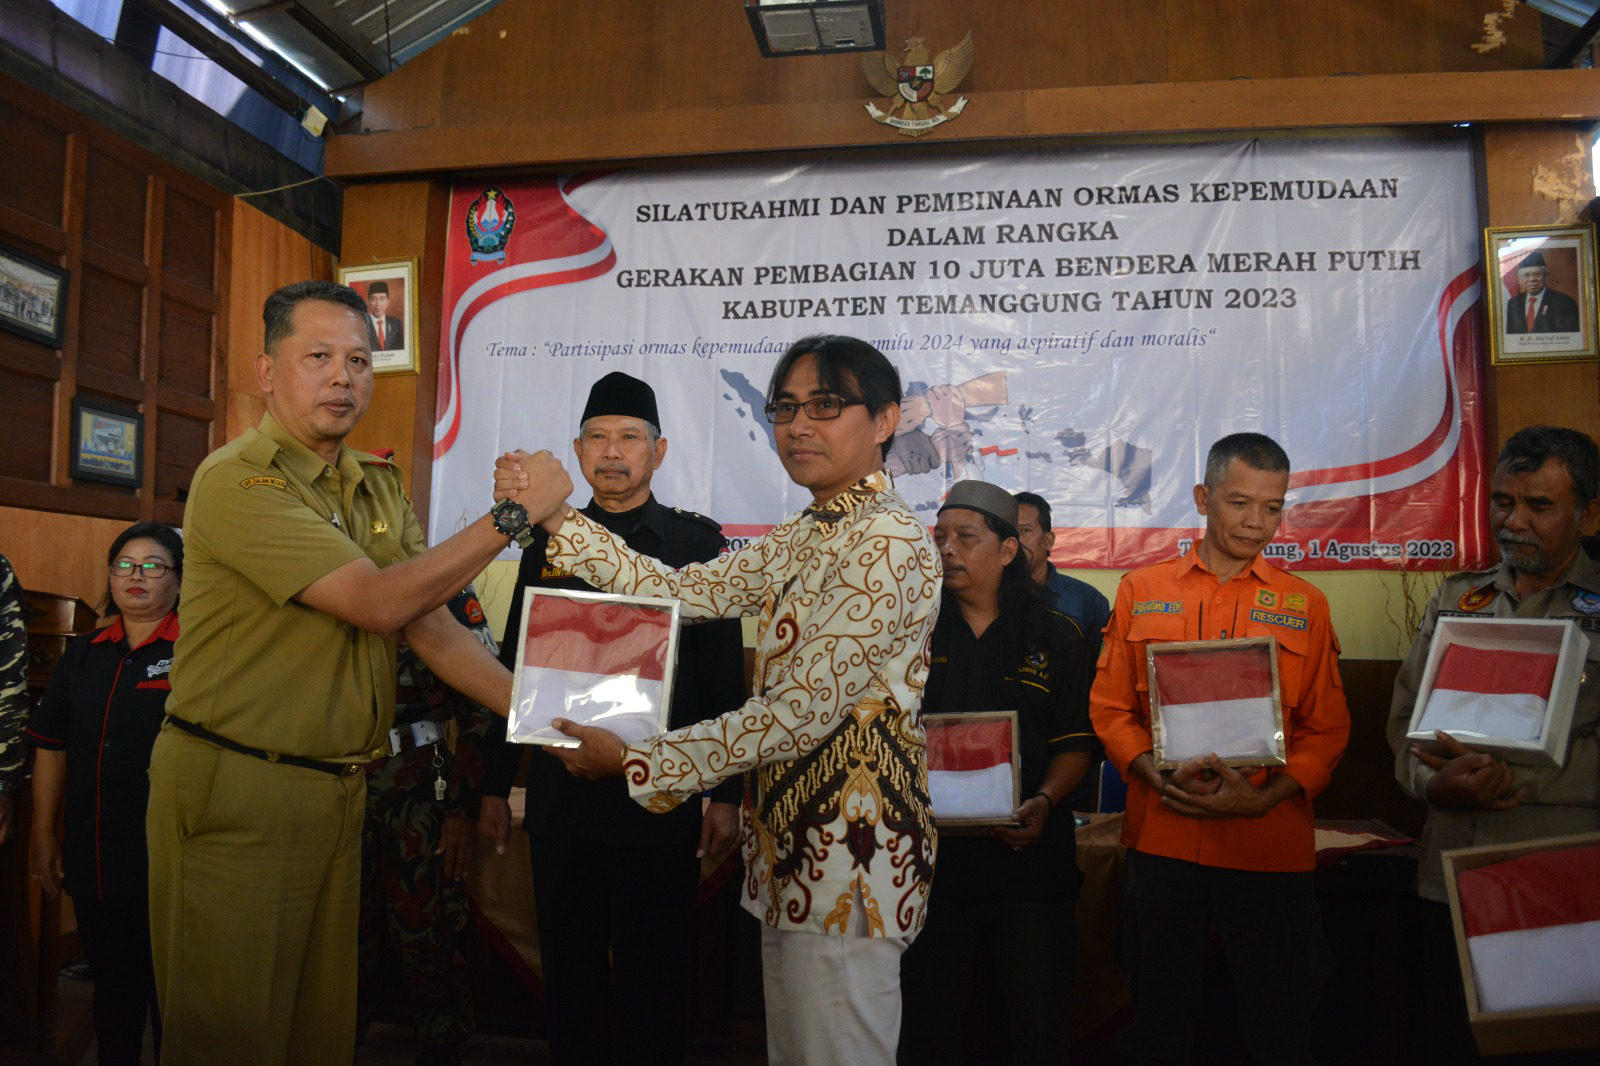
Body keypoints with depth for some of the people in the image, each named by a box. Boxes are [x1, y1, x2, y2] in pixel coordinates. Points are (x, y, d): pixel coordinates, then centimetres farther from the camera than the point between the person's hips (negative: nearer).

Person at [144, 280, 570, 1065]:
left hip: (337, 791, 7)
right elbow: (380, 602, -23)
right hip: (234, 792, -7)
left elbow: (432, 627, 4)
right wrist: (513, 513, -20)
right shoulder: (236, 480, -15)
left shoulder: (378, 488, 10)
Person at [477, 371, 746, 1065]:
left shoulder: (698, 540, -1)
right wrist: (496, 785, 9)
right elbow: (513, 669, 11)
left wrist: (726, 793, -7)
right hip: (560, 795, 3)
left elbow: (724, 676, -3)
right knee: (569, 971, 14)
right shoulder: (547, 543, 8)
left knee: (654, 978, 9)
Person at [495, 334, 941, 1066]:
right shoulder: (806, 539, 13)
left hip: (848, 840, -9)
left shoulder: (889, 542, -17)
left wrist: (635, 761, -17)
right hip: (794, 840, 9)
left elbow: (805, 710, -21)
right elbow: (684, 593, 7)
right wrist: (550, 516, 2)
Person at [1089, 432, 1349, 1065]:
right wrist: (1158, 776, -12)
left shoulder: (1304, 605, 6)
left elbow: (1327, 729, 3)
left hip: (1269, 847, 0)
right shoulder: (1141, 592, 6)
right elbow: (1110, 709, 5)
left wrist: (1264, 796, -13)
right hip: (1161, 840, 1)